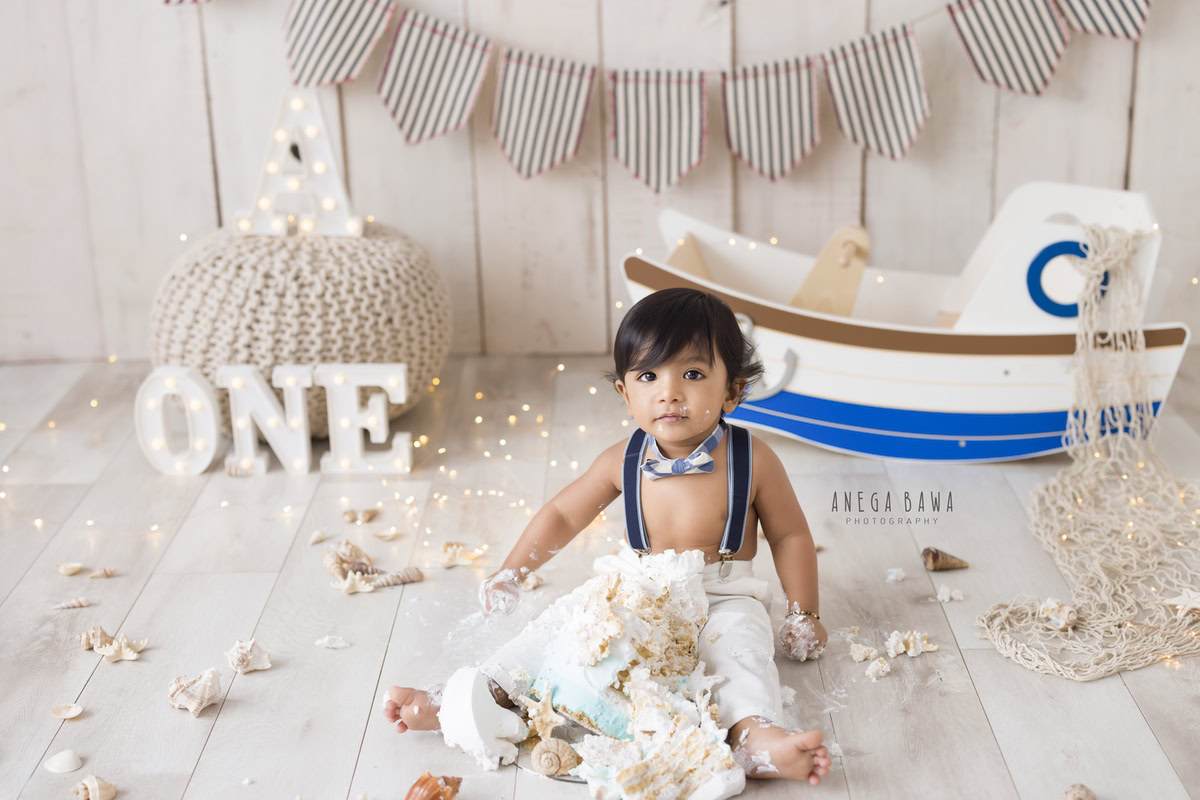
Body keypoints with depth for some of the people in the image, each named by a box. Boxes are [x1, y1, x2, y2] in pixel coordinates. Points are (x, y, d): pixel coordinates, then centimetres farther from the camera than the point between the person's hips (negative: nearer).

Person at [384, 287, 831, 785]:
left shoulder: (752, 460, -14)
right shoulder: (622, 463, -7)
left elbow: (790, 535, -2)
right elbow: (563, 514, 7)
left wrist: (804, 615, 2)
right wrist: (511, 574, 5)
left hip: (722, 598, -3)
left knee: (739, 639, -33)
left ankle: (755, 735, -53)